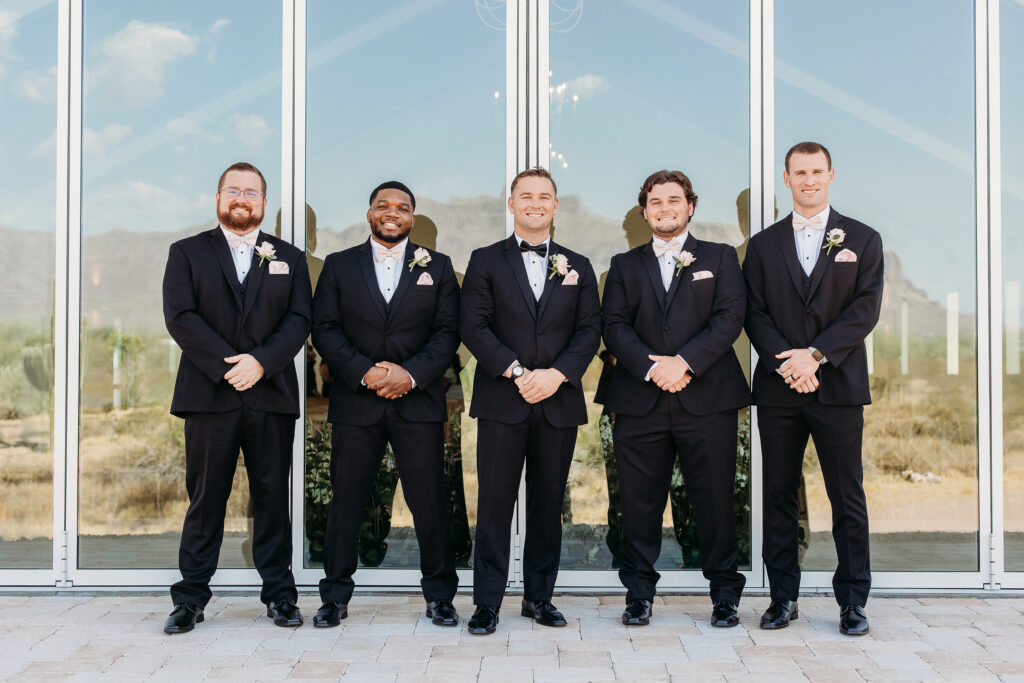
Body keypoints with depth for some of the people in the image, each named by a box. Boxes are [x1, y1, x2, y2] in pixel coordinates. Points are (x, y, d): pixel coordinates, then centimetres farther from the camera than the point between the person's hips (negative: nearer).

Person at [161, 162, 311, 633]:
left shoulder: (289, 258, 14)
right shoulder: (187, 253, 10)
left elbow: (299, 321, 3)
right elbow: (179, 317, -2)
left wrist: (260, 362, -13)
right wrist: (226, 366, -13)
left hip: (272, 396, 1)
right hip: (208, 395, -1)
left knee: (273, 497, 5)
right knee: (205, 497, 2)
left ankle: (279, 593, 14)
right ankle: (190, 598, 12)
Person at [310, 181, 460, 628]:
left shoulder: (437, 267, 10)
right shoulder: (339, 265, 10)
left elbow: (447, 332, 2)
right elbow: (325, 330, 2)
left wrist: (410, 374, -12)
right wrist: (366, 373, -12)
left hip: (418, 403, 0)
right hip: (355, 403, 1)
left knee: (429, 502, 1)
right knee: (346, 501, 5)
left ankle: (439, 596, 15)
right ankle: (335, 596, 18)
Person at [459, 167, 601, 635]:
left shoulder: (577, 267, 13)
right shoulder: (485, 261, 7)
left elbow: (589, 330, 5)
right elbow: (473, 327, -3)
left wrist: (556, 374, -11)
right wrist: (516, 372, -14)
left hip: (559, 402, 2)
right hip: (501, 402, -2)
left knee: (548, 504, 8)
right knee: (495, 503, -2)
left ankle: (539, 597, 20)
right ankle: (487, 602, 6)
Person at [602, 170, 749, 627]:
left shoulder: (720, 258, 12)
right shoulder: (624, 265, 15)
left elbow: (730, 318, -2)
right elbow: (615, 327, 4)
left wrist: (683, 362, -13)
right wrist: (651, 367, -12)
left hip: (707, 399, -1)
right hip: (640, 401, 1)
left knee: (715, 500, 2)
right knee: (640, 502, 4)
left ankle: (725, 593, 16)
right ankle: (639, 594, 16)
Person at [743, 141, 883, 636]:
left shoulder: (862, 239, 8)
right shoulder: (763, 245, 12)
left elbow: (866, 308, -2)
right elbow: (754, 313, 4)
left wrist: (816, 354, -14)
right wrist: (786, 361, -12)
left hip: (838, 387, -1)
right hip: (778, 390, 2)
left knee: (848, 498, 2)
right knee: (778, 496, 5)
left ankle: (853, 600, 12)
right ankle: (782, 597, 15)